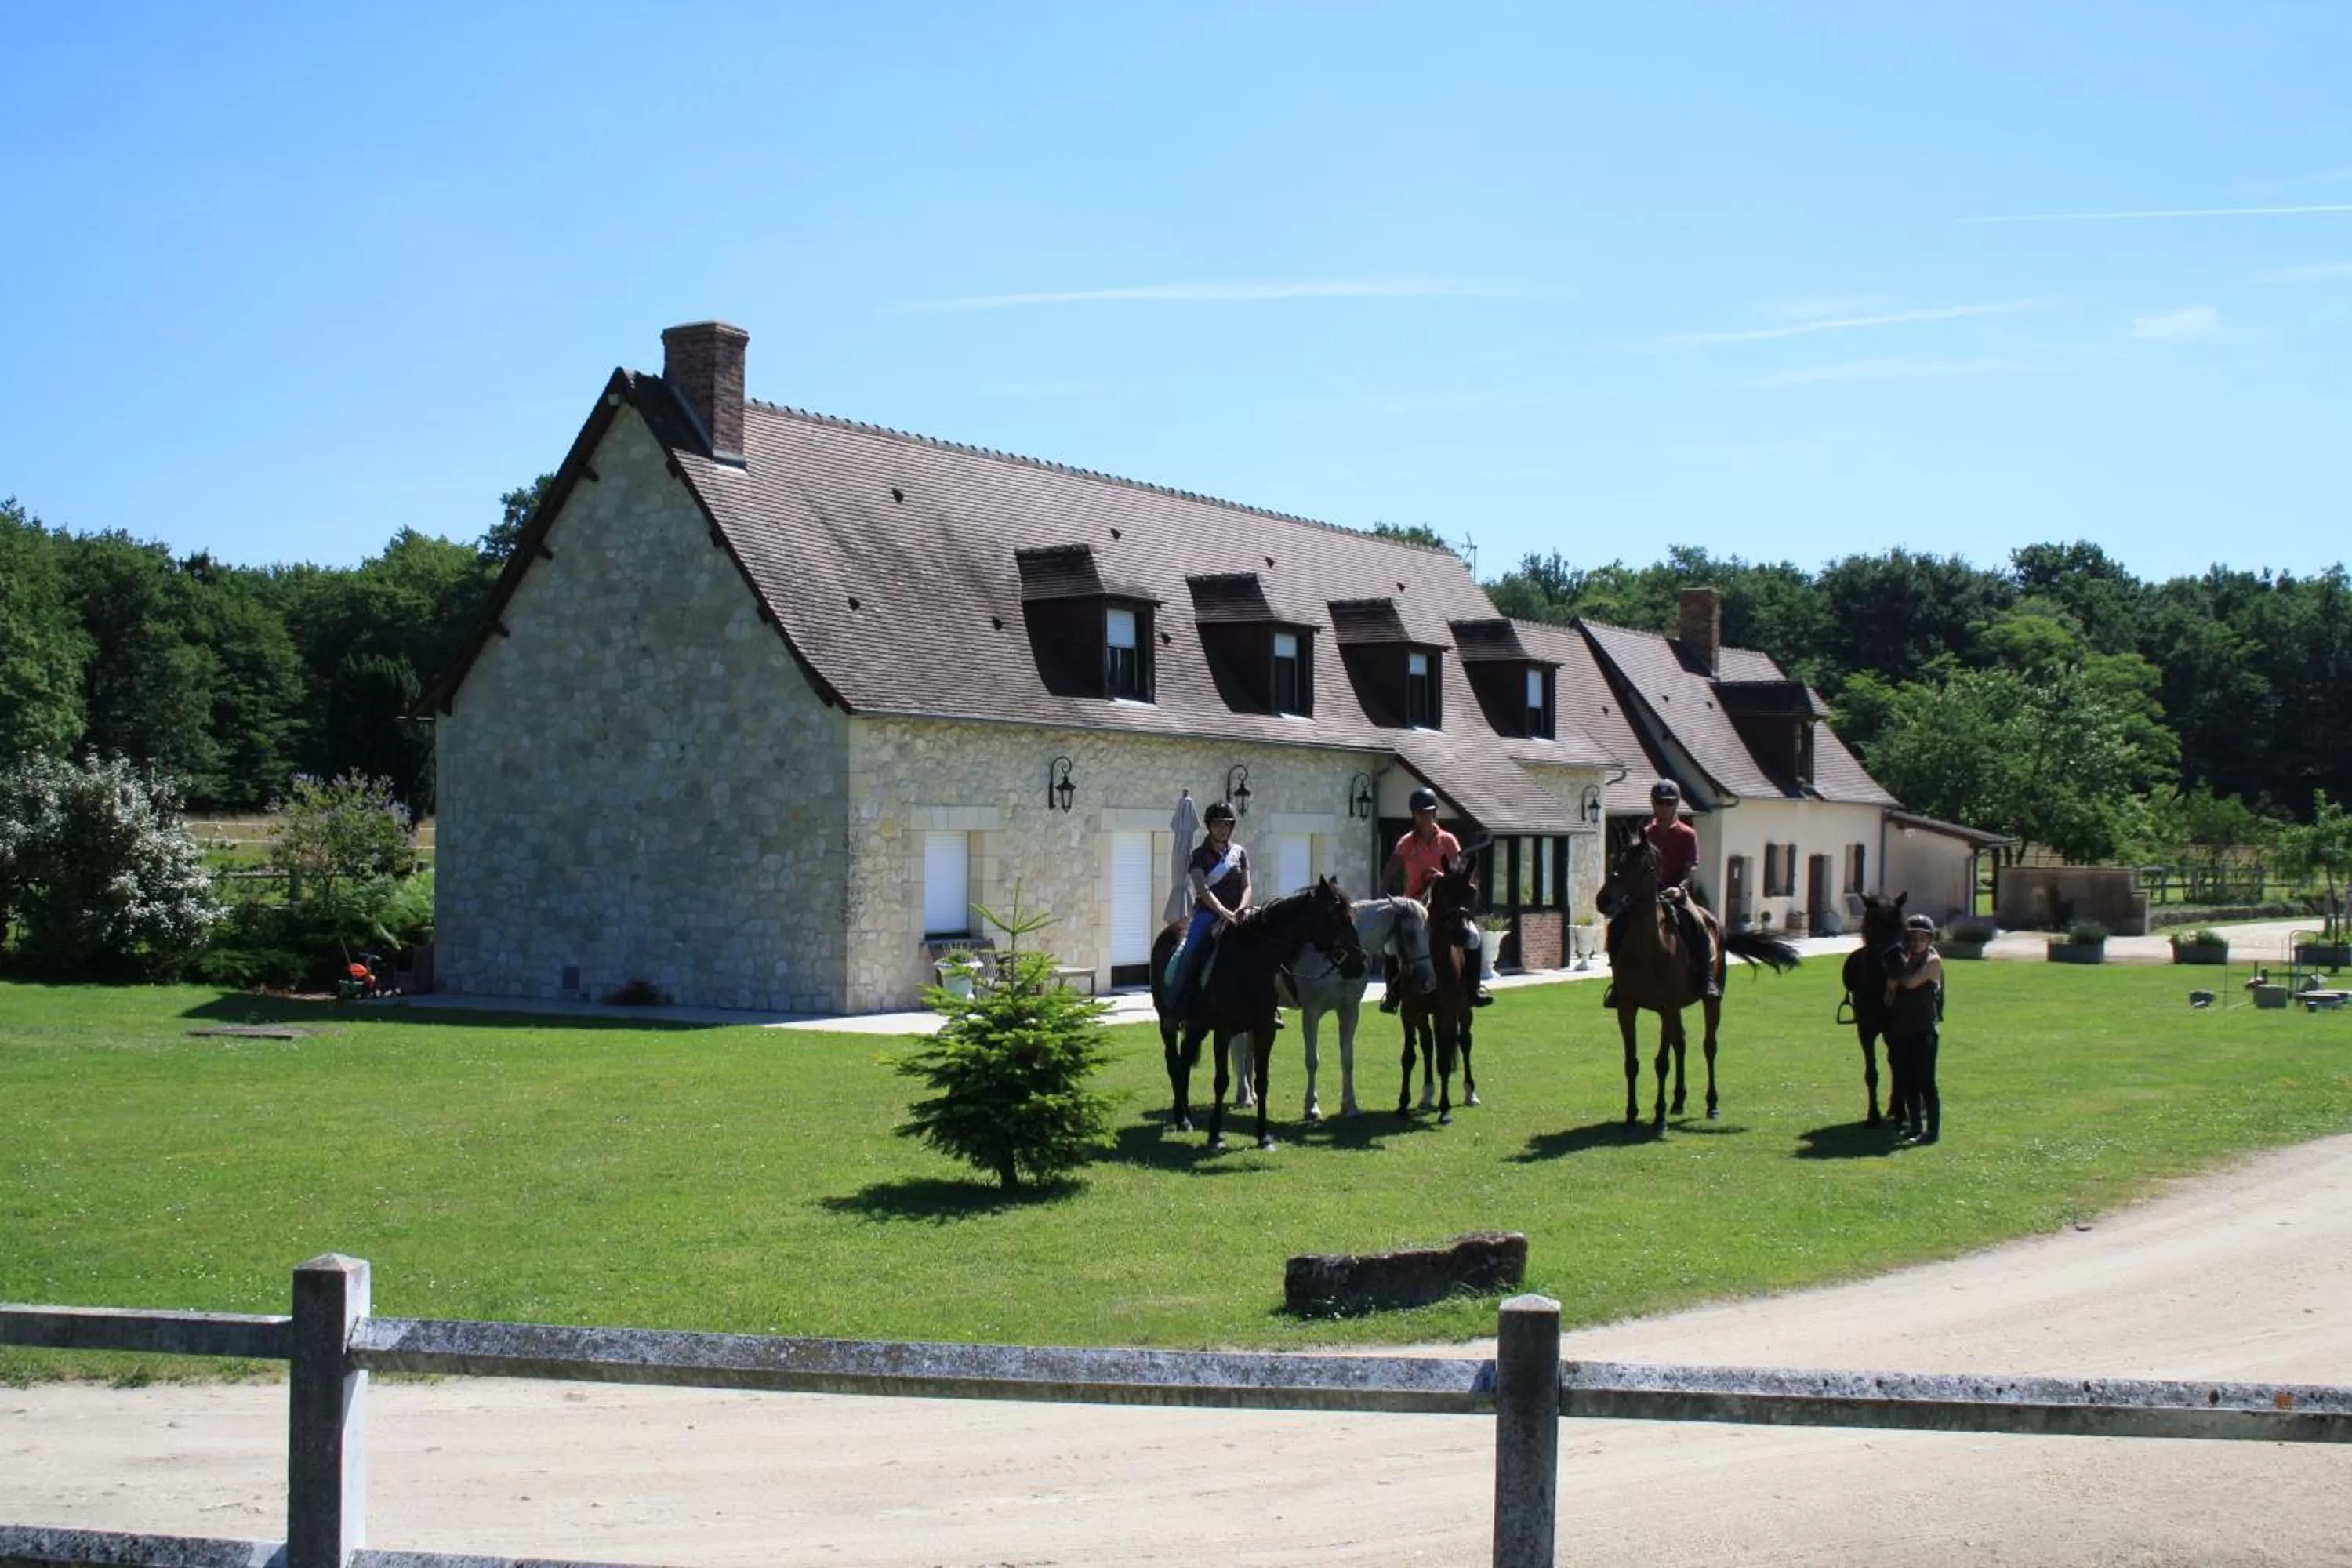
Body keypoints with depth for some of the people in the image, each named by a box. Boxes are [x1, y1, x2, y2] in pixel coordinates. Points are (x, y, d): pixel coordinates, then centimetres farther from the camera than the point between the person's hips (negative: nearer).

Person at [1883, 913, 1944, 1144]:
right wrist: (1891, 986, -8)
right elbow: (1890, 1000, 13)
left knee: (1925, 1082, -7)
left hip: (1925, 1030, -7)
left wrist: (1900, 968, -2)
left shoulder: (1933, 961, -5)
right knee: (1908, 1082, 11)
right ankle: (1915, 1127, 21)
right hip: (1903, 1029, 7)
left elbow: (1911, 982, -20)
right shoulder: (1907, 962, 15)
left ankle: (1933, 1130, -3)